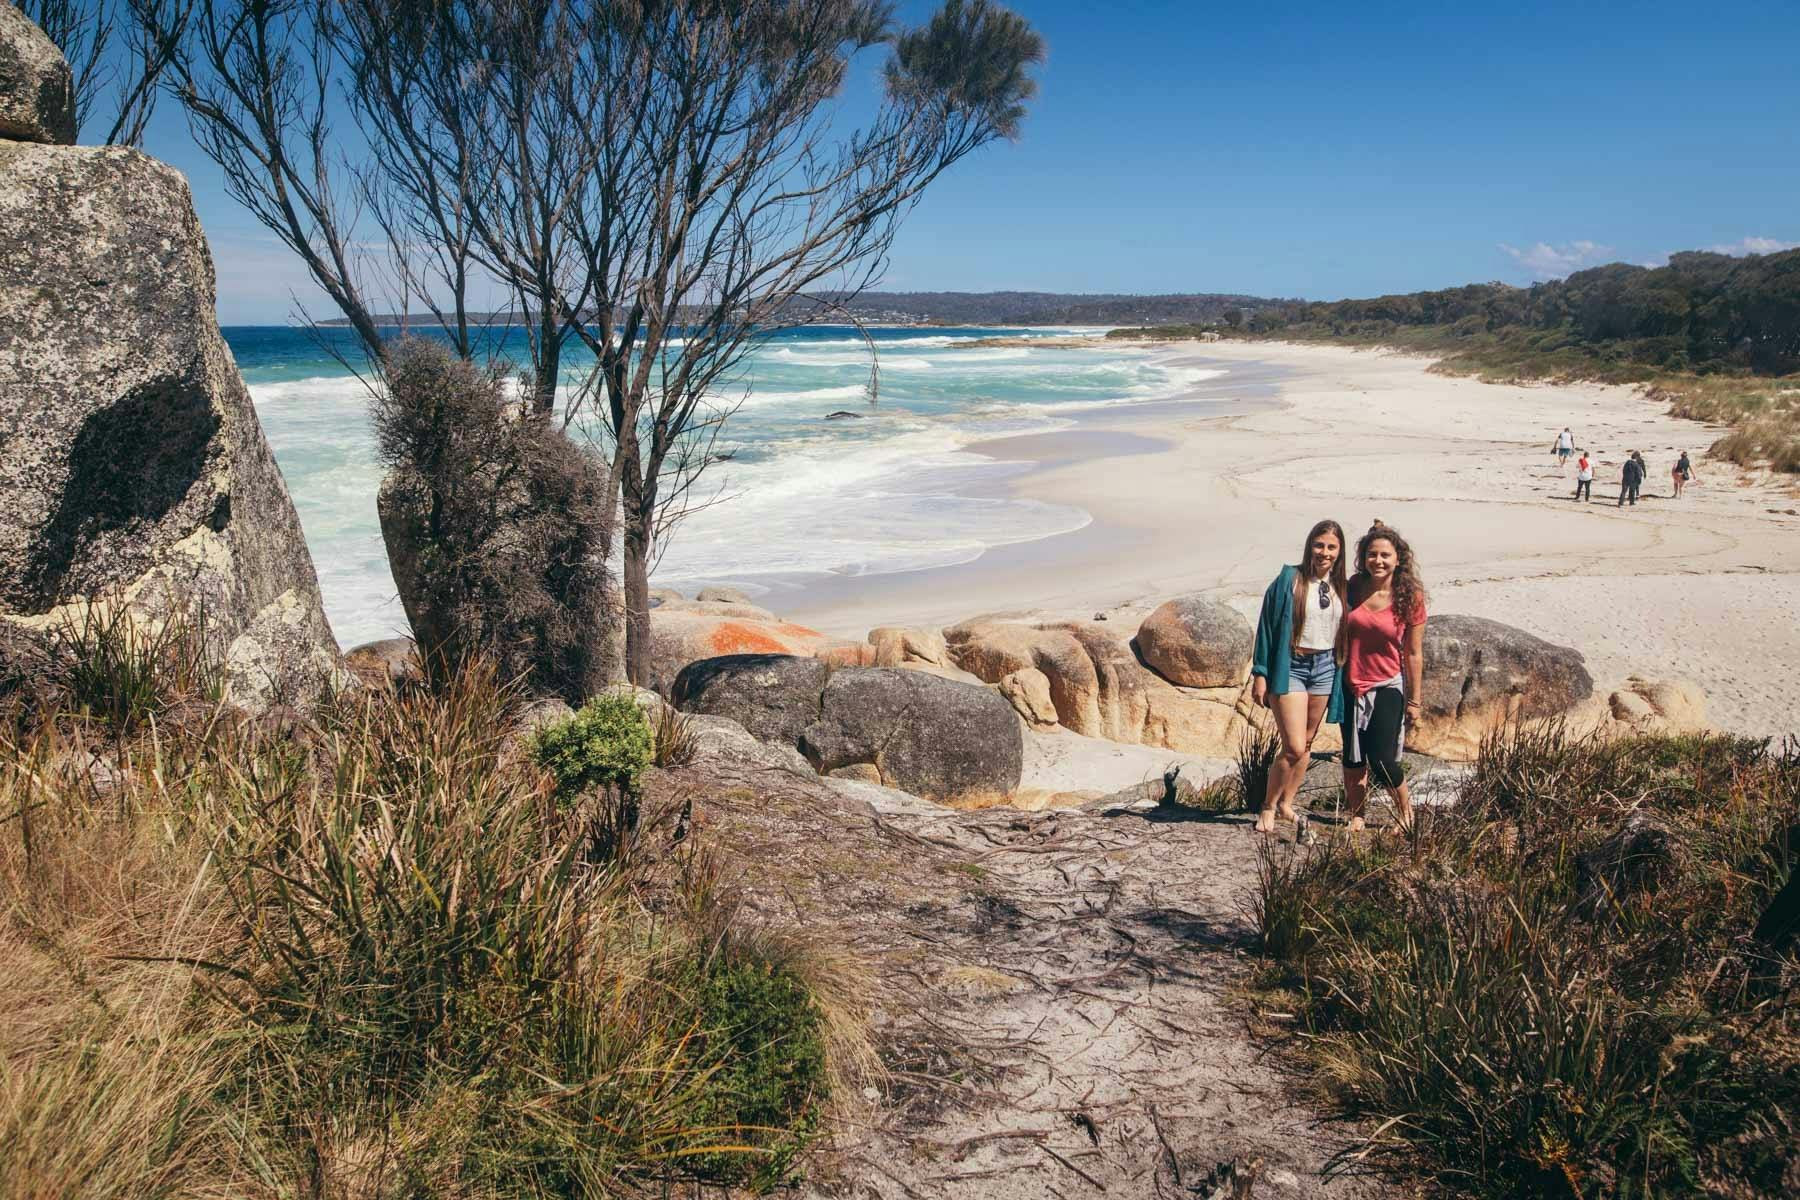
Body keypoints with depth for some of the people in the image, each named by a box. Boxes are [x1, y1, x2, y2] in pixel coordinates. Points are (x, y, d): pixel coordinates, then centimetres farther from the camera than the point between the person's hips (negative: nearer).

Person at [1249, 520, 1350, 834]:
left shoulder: (1341, 589, 7)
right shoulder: (1289, 580, -7)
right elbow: (1267, 627, -6)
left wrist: (1344, 678, 11)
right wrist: (1260, 674, -9)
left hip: (1325, 668, 5)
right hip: (1291, 666, -5)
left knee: (1306, 744, 12)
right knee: (1294, 747, -10)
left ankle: (1286, 805, 26)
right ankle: (1268, 808, 7)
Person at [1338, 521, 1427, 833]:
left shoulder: (1410, 597, -9)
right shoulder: (1353, 587, -3)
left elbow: (1413, 654, -5)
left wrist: (1415, 701, -2)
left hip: (1387, 687, -3)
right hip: (1351, 686, 3)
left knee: (1382, 761, -6)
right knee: (1352, 760, 11)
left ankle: (1406, 813, 20)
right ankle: (1356, 817, 28)